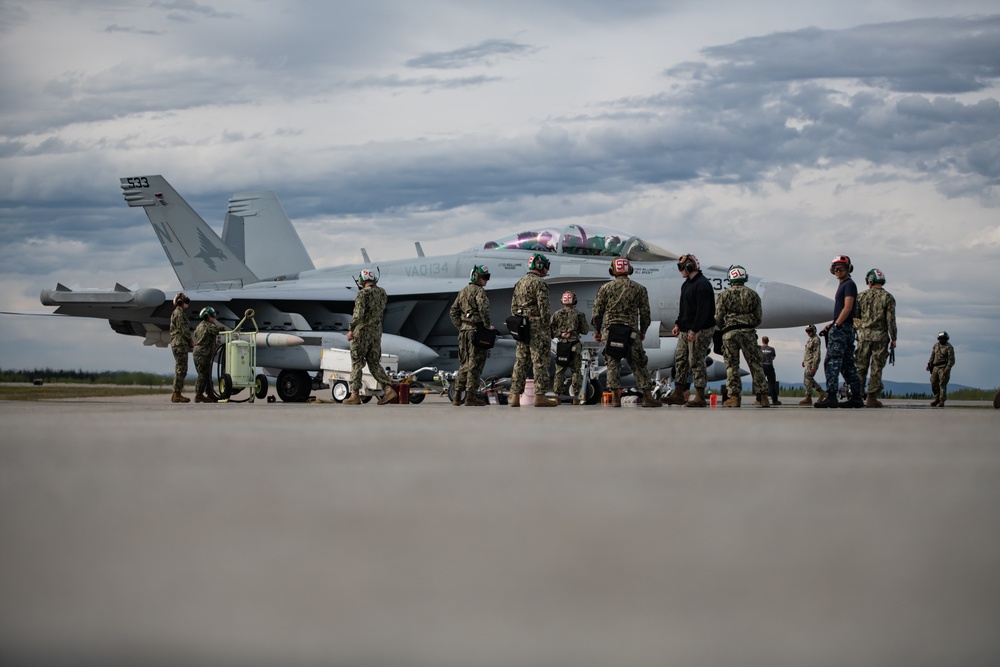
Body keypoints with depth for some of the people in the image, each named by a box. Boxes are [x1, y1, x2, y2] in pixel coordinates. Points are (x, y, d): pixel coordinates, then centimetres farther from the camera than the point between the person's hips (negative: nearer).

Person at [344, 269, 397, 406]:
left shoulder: (363, 293, -13)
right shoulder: (382, 293, 7)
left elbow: (358, 314, -21)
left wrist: (350, 329, -14)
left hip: (362, 332, -6)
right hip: (377, 332, 6)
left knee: (357, 363, 2)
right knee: (374, 363, 11)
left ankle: (355, 395, 3)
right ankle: (388, 389, -4)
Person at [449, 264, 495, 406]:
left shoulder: (463, 291, 16)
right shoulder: (479, 291, -9)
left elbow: (453, 312, 18)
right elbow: (483, 308, -25)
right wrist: (487, 325, -16)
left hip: (463, 331, 8)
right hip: (476, 330, -8)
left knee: (464, 363, 13)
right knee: (475, 363, -3)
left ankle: (457, 396, 13)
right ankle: (470, 396, -3)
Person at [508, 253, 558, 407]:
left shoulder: (519, 283, 16)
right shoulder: (539, 283, -10)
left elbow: (514, 307, 18)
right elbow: (543, 307, -15)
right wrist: (547, 326, -10)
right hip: (537, 326, -8)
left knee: (520, 362, 8)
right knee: (540, 361, -6)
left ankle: (515, 396, 7)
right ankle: (540, 396, -8)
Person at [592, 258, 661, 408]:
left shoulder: (605, 288, 4)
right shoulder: (639, 289, 6)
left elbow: (597, 312, 5)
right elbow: (645, 313, 9)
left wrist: (597, 331, 17)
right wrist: (643, 331, 22)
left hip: (610, 330, 0)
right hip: (631, 331, 0)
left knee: (613, 364, 5)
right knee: (638, 365, 5)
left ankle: (616, 397, -1)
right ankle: (647, 397, 2)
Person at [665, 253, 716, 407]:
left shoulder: (702, 285, -15)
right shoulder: (687, 284, 17)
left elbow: (703, 310, -21)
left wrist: (694, 330, -24)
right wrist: (678, 324, 16)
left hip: (700, 331, -10)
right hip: (685, 330, 10)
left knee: (696, 362, -8)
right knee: (680, 360, 11)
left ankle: (700, 397, -4)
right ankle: (678, 394, 16)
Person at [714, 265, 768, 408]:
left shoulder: (725, 294, 1)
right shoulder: (752, 294, 7)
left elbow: (718, 317, -1)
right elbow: (758, 317, 7)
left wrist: (723, 328, 18)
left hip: (730, 332, -2)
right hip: (748, 332, 2)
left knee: (732, 365, 2)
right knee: (755, 364, 5)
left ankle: (734, 397, -4)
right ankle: (763, 396, 2)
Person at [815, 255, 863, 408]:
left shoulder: (849, 285, -7)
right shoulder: (843, 285, 22)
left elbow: (847, 308, -16)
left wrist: (836, 325, -17)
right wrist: (832, 324, 14)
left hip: (842, 328, -10)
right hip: (846, 330, 10)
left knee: (832, 362, -14)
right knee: (847, 365, 11)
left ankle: (831, 397, -20)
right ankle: (856, 397, 11)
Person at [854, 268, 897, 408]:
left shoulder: (861, 296, 5)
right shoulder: (887, 298, -1)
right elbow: (891, 320, -5)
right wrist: (893, 339, -1)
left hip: (864, 335, 2)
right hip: (880, 336, -2)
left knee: (861, 367, 7)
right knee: (876, 368, 1)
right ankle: (872, 397, -1)